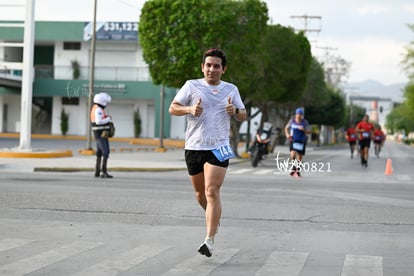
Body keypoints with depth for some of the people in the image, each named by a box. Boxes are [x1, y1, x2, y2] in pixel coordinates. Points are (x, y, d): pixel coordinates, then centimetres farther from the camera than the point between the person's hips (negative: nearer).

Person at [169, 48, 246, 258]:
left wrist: (235, 111, -6)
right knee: (200, 193, 12)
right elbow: (173, 108, 5)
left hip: (218, 148, -1)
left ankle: (210, 240, -16)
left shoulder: (231, 89, 10)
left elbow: (243, 116, 17)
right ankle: (212, 215, 43)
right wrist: (189, 109, -15)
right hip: (194, 147, 2)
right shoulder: (192, 86, 5)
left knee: (212, 192, -14)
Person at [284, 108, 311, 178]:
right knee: (293, 154, -21)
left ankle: (298, 172, 22)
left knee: (300, 157, 6)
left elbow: (309, 131, -5)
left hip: (302, 141, 0)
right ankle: (293, 168, 1)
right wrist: (287, 135, -4)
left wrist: (303, 130, -24)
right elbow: (286, 128, 13)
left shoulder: (305, 122, -6)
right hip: (293, 140, 0)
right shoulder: (292, 121, -2)